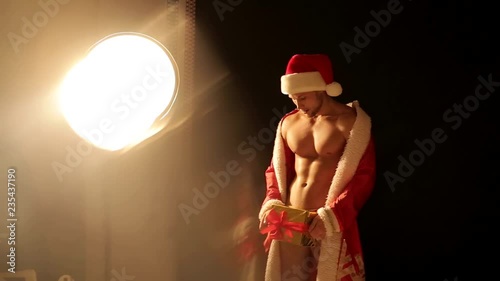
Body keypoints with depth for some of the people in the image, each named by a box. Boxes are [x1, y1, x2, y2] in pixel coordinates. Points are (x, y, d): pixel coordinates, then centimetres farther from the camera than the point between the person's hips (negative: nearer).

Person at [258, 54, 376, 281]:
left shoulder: (352, 122, -8)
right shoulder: (288, 123, 8)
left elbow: (363, 177, -12)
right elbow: (276, 169, 16)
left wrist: (331, 216, -22)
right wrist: (272, 203, -2)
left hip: (331, 223, -5)